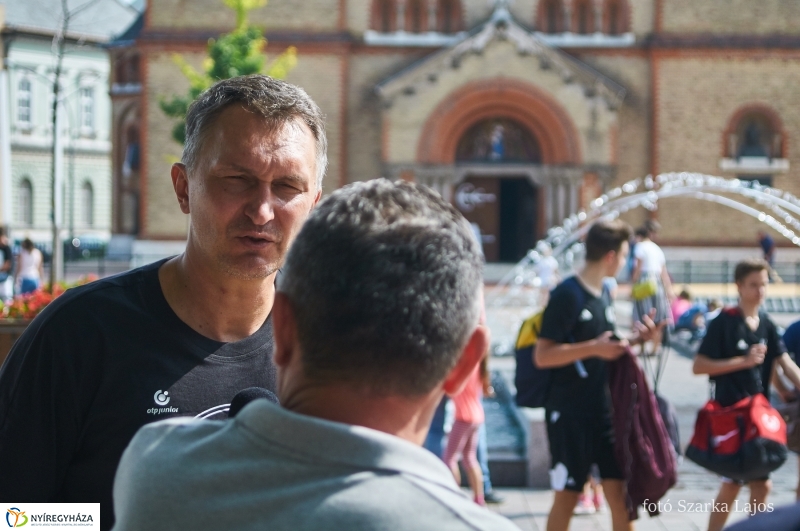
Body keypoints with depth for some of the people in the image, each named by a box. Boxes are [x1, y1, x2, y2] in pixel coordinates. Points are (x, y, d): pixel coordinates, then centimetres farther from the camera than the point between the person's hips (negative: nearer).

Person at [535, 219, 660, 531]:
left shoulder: (601, 297, 12)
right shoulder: (567, 295, -14)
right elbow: (543, 356, -19)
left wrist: (634, 341, 5)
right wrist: (593, 347, -26)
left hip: (604, 409, 7)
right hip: (569, 413, -7)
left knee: (619, 490, 6)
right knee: (567, 495, 1)